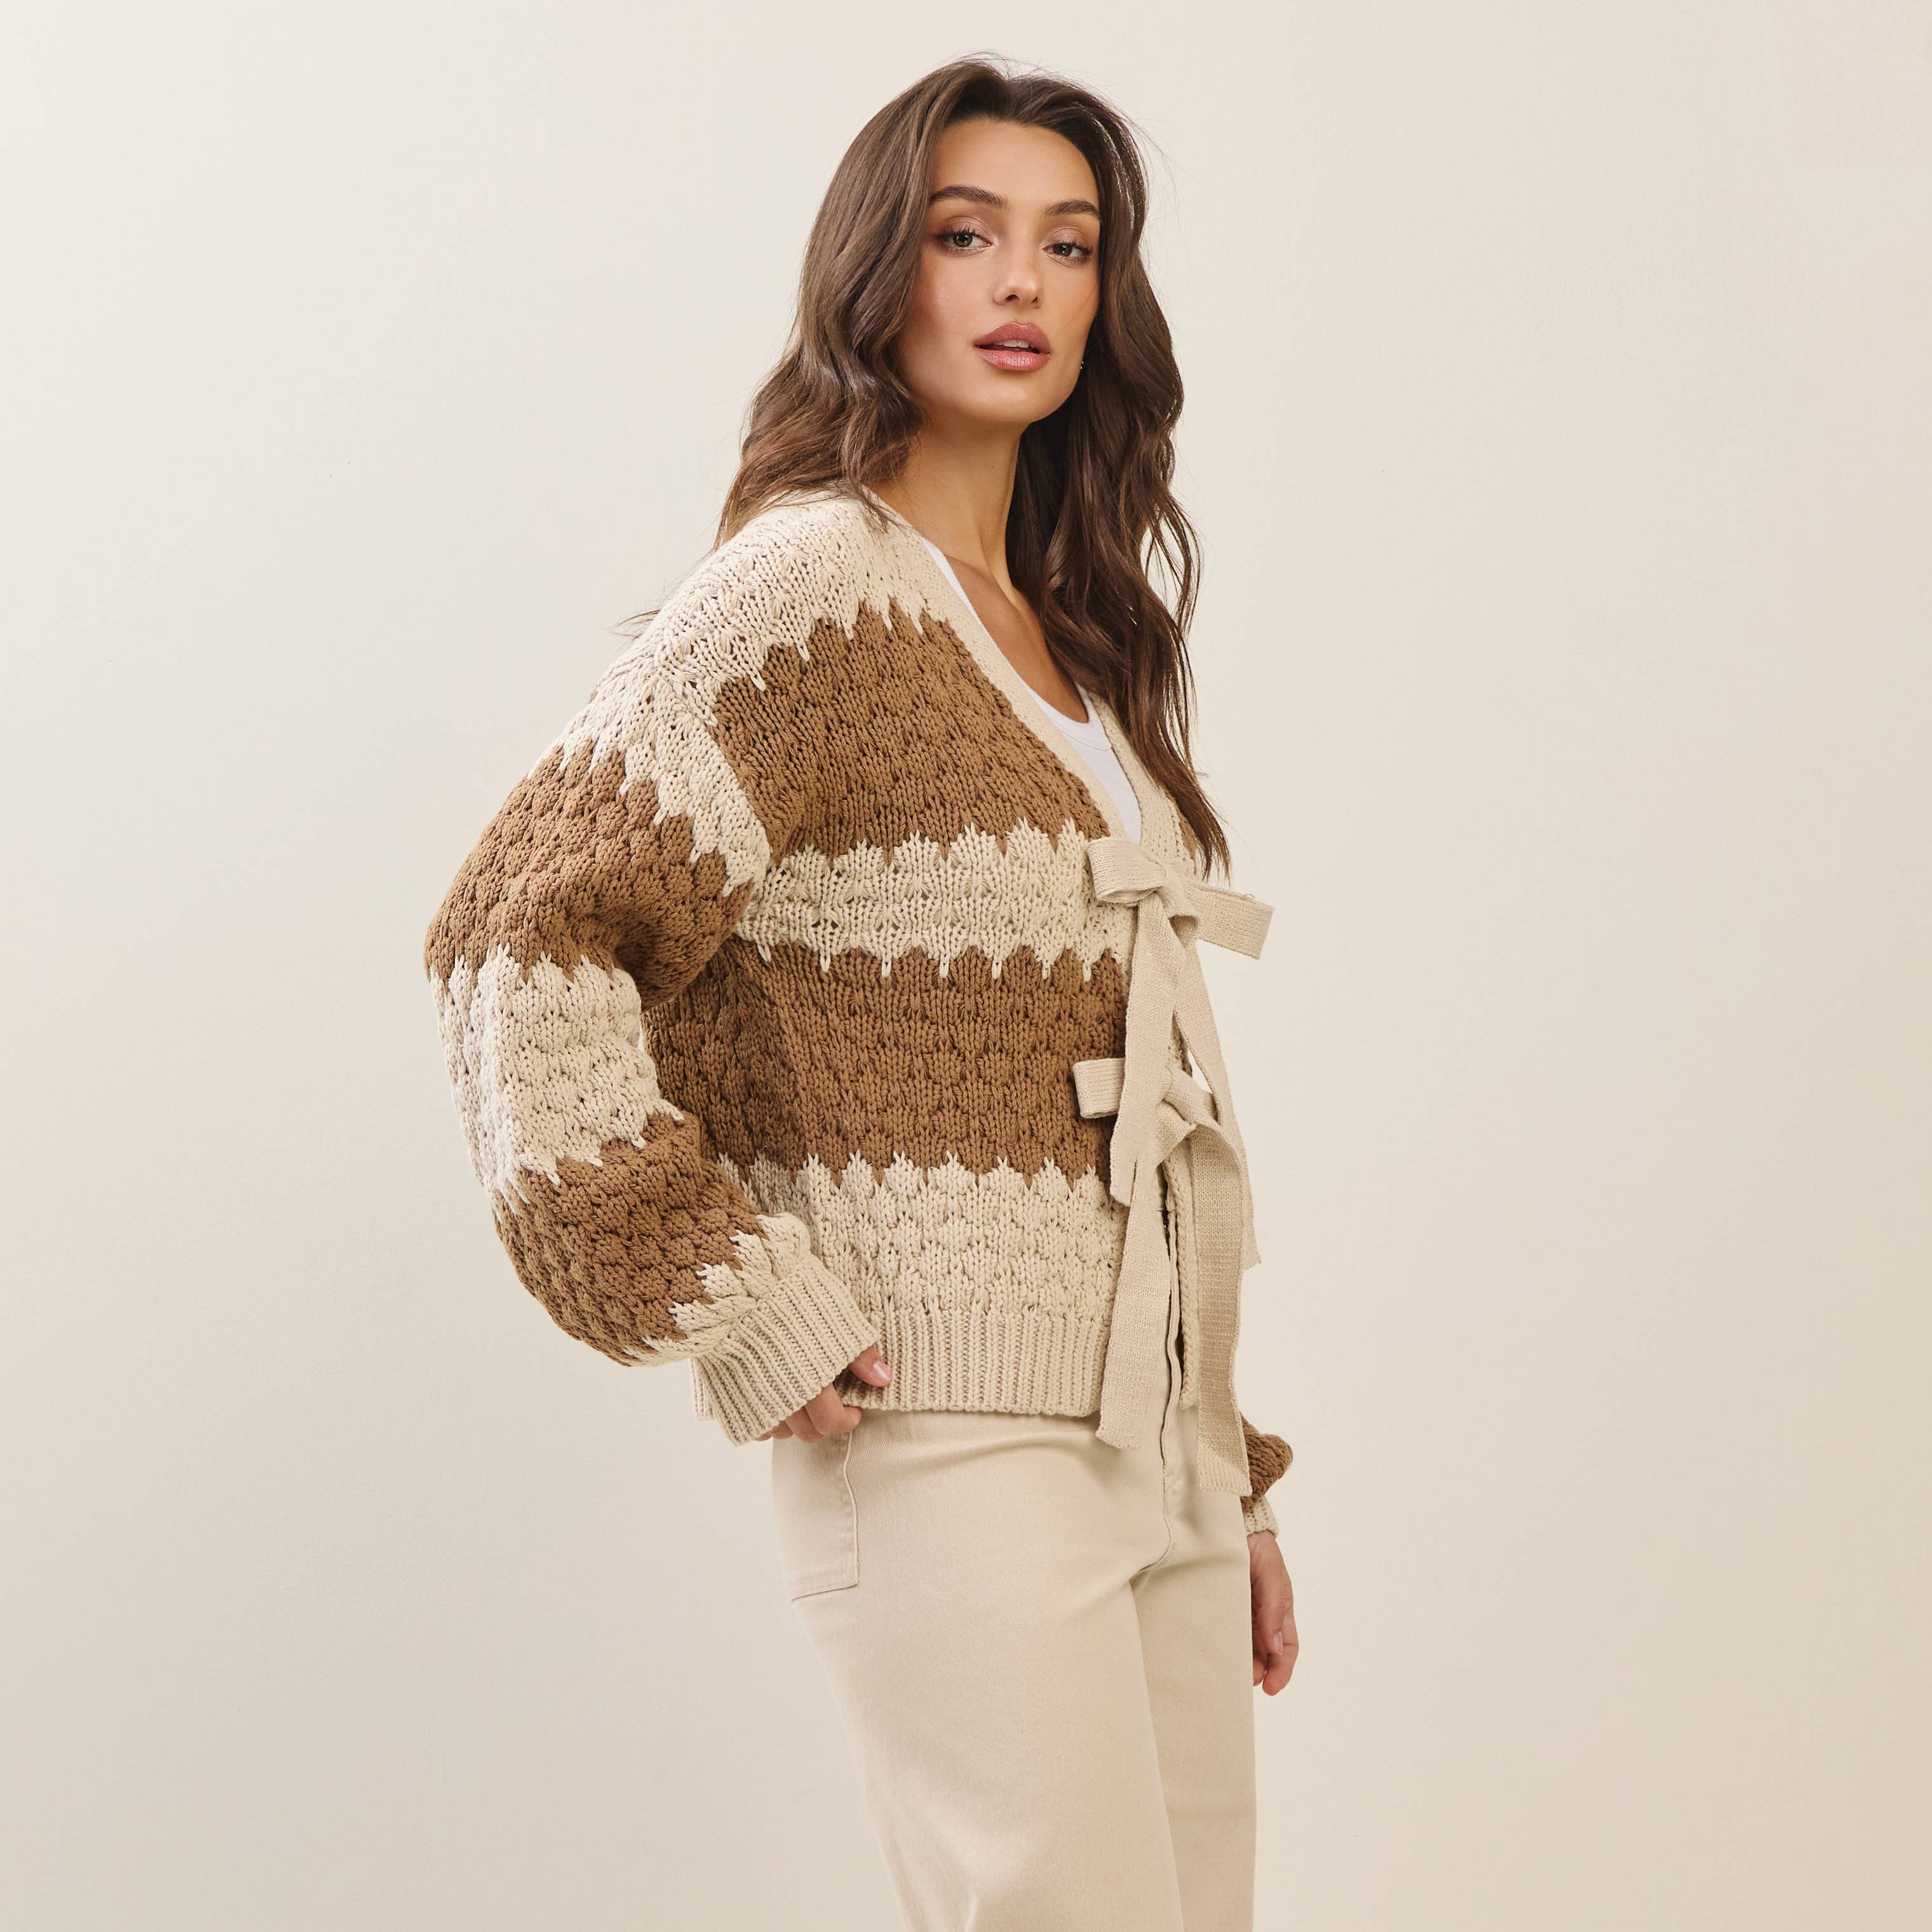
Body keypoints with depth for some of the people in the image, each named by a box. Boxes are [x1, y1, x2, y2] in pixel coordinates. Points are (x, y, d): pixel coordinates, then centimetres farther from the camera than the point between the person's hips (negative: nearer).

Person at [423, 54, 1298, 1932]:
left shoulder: (1070, 643, 16)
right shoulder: (813, 592, -8)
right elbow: (515, 936, -17)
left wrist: (1234, 1488, 18)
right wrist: (747, 1318, -16)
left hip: (1150, 1431, 8)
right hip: (942, 1434, -8)